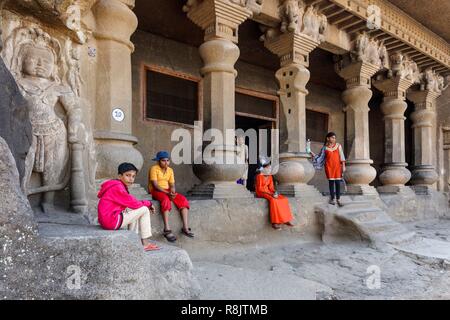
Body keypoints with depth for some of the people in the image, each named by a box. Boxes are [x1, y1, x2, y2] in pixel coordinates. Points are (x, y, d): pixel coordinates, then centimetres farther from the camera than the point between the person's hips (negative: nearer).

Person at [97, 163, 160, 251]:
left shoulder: (117, 185, 16)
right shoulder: (117, 187, -15)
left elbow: (131, 203, 15)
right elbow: (134, 204, -15)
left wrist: (144, 203, 2)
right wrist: (148, 203, 2)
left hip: (107, 220, 10)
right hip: (112, 221, -10)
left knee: (134, 212, 27)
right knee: (144, 210, -6)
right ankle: (145, 244, 0)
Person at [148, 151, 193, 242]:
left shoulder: (170, 170, 10)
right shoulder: (154, 169, -9)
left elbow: (172, 185, 6)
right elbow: (155, 185, -17)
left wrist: (172, 192, -18)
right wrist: (167, 193, -27)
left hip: (167, 191, 6)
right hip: (156, 191, -6)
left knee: (183, 200, -18)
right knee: (166, 200, -38)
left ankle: (185, 227, -21)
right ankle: (167, 229, -39)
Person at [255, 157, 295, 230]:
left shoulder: (270, 176, 13)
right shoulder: (259, 176, -10)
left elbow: (271, 187, 11)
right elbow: (259, 188, -16)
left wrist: (274, 192, -12)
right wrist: (270, 194, -22)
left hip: (268, 192, 8)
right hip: (261, 193, -8)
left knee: (284, 199, -11)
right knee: (273, 200, -35)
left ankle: (285, 220, -10)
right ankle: (274, 223, -35)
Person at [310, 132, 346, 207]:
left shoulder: (338, 146, 5)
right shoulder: (325, 148, 4)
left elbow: (341, 156, 3)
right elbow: (320, 157, 9)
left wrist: (343, 165, -1)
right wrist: (313, 155, -3)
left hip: (337, 166, 1)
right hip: (329, 166, 0)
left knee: (338, 182, -2)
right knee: (331, 182, 1)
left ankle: (338, 199, 3)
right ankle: (332, 199, 8)